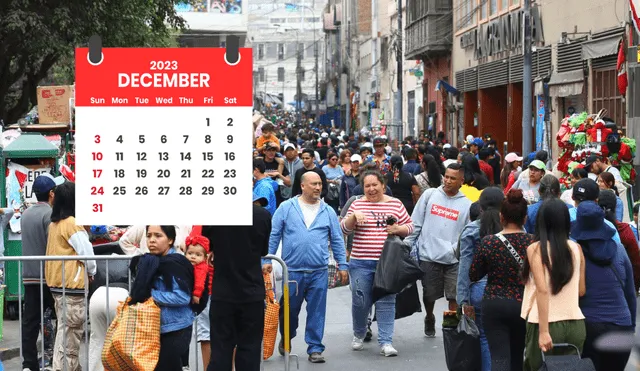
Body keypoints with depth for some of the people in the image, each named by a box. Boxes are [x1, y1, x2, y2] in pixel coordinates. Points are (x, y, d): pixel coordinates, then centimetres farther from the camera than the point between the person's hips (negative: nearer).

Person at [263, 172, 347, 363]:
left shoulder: (328, 211, 8)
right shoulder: (287, 208, 2)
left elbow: (337, 240, 12)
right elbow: (273, 235, 3)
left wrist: (342, 265, 7)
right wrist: (267, 260, -3)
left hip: (319, 272, 1)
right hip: (292, 270, -1)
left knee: (317, 311, 2)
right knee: (289, 310, 10)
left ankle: (315, 349, 12)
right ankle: (285, 339, 35)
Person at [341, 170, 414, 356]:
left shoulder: (395, 204, 7)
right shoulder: (357, 204, 6)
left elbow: (409, 227, 11)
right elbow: (345, 229, 2)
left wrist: (398, 229, -9)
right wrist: (353, 216, -15)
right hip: (361, 262, 0)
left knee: (386, 302, -2)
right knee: (360, 302, 4)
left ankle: (385, 342, 1)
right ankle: (359, 335, 28)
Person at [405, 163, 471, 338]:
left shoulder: (466, 204, 2)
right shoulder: (429, 195, 3)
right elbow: (415, 223, 5)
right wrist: (407, 245, 2)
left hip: (453, 259, -1)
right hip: (428, 256, 1)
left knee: (454, 296, -1)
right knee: (429, 294, 13)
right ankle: (429, 319, 39)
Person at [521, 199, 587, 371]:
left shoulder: (536, 249, -6)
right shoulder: (576, 248, 6)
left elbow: (542, 290, -16)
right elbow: (581, 290, 12)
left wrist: (543, 331, -19)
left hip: (548, 324, -4)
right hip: (576, 324, 4)